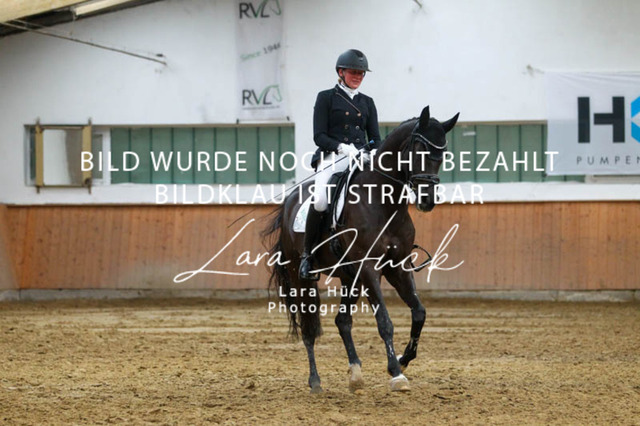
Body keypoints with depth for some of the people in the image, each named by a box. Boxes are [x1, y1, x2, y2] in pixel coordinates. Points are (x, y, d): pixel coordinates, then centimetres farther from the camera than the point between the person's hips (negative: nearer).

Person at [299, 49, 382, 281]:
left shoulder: (367, 103, 20)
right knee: (320, 201, -31)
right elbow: (319, 136, 0)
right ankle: (308, 255, -15)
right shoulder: (326, 98, 8)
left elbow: (375, 138, 16)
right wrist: (342, 148, -17)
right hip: (332, 159, -4)